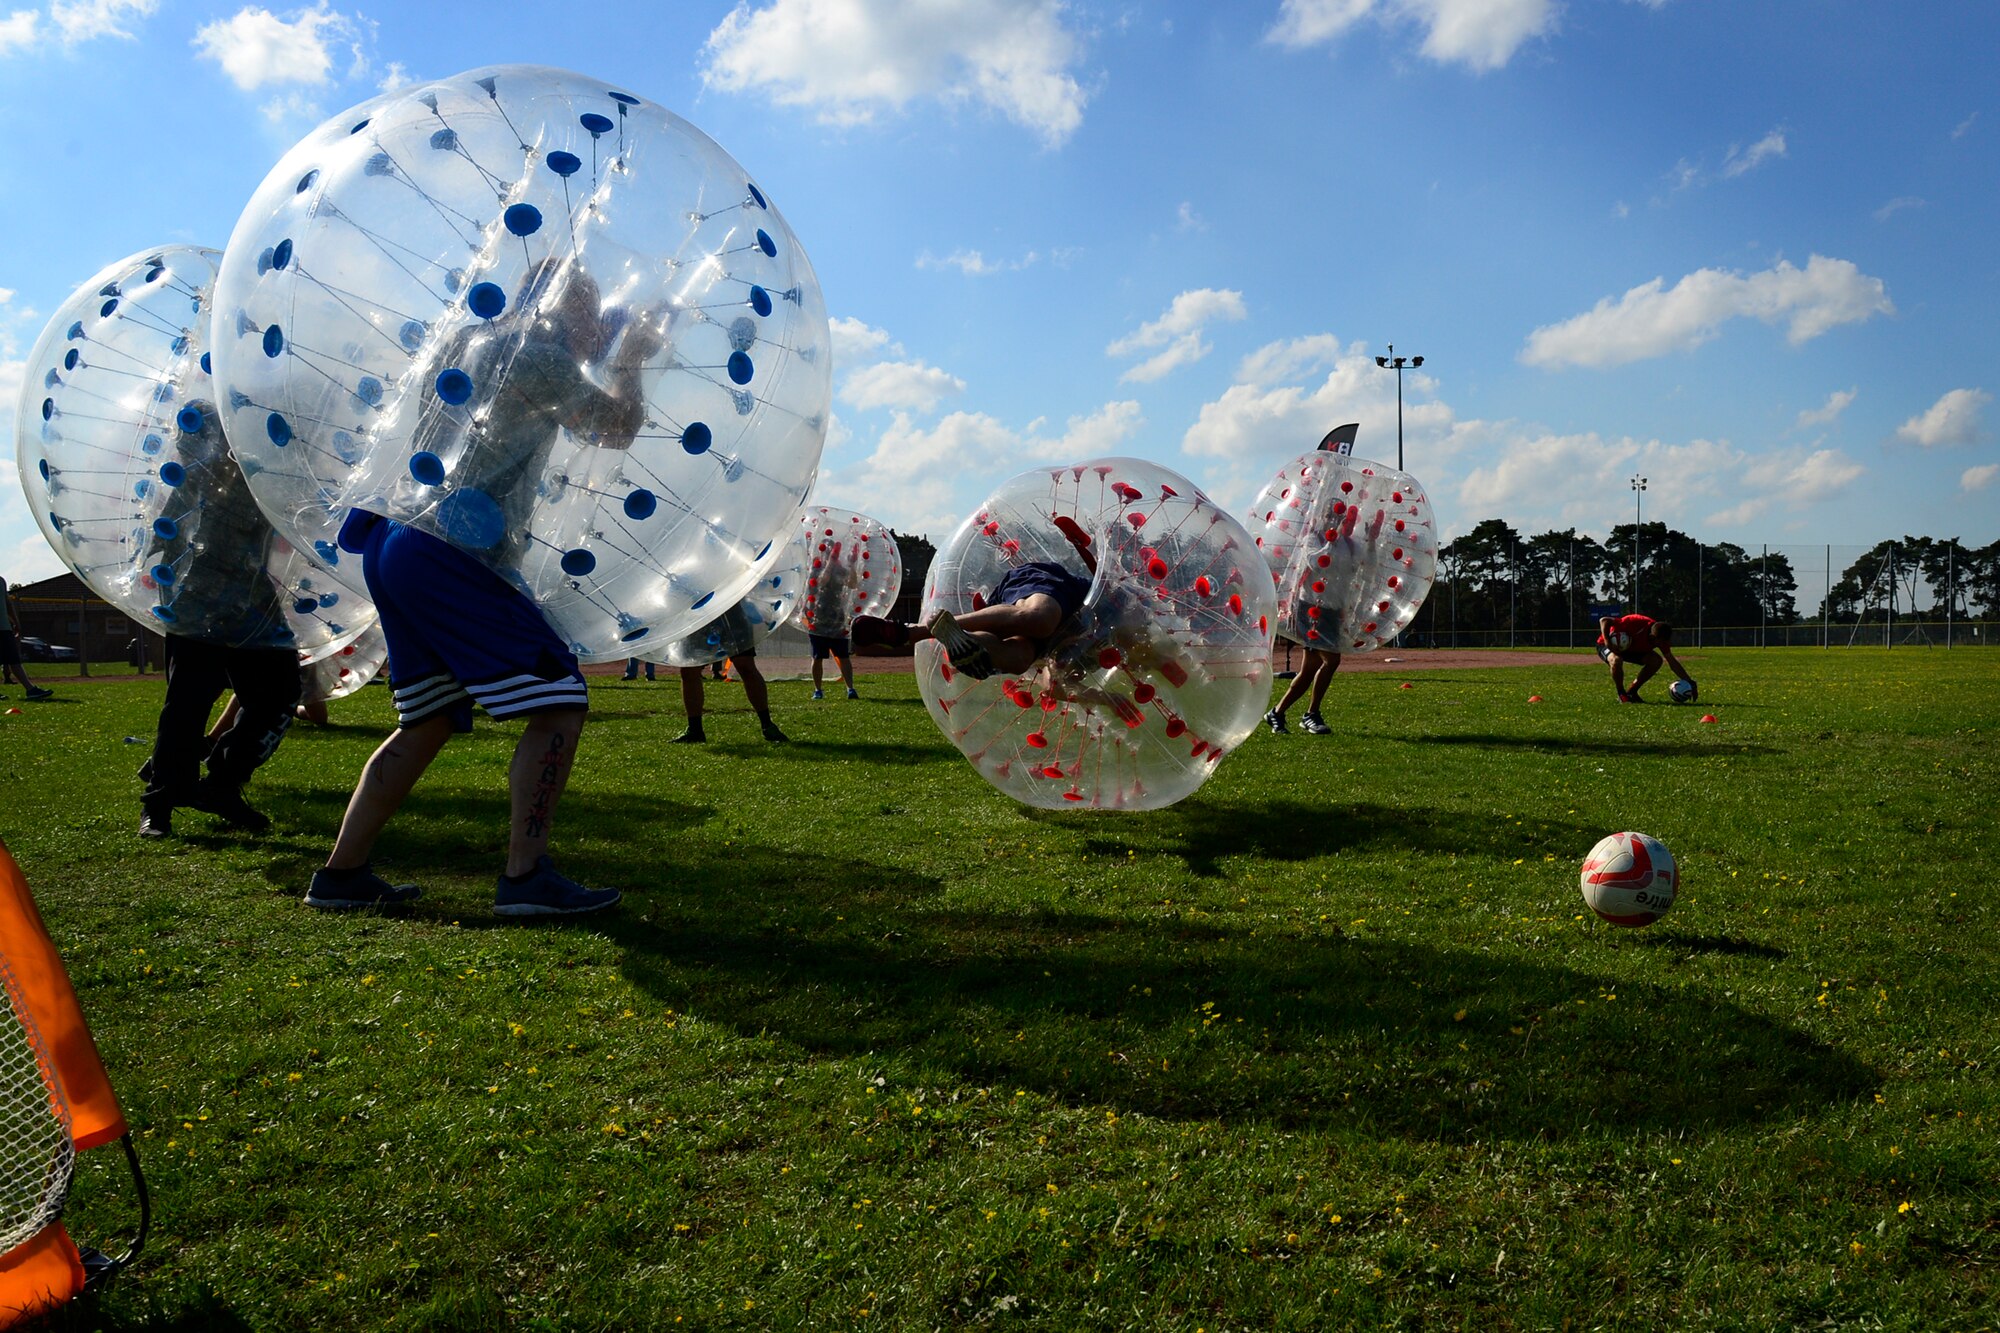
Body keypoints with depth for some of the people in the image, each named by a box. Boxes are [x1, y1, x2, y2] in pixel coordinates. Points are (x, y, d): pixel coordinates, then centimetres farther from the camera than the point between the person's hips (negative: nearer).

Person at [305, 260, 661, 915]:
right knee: (559, 699, -7)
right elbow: (618, 428, 3)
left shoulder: (470, 342, 22)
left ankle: (341, 874, 15)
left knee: (428, 720, 16)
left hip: (392, 542, 10)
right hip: (448, 553, -10)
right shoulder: (535, 352, -4)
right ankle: (525, 875, -10)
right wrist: (631, 357, 20)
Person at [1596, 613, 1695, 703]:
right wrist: (1607, 641, -41)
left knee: (1656, 660, -13)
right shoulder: (1636, 622, -37)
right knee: (1616, 660, -40)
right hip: (1609, 645, -6)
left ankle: (1632, 692, 1)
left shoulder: (1661, 638, -17)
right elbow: (1604, 620, -32)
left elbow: (1672, 661, -10)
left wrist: (1689, 681, -14)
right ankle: (1621, 695, -15)